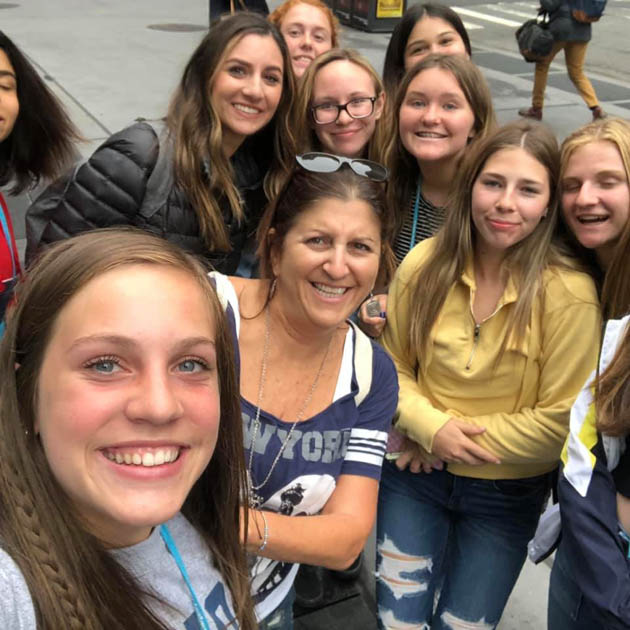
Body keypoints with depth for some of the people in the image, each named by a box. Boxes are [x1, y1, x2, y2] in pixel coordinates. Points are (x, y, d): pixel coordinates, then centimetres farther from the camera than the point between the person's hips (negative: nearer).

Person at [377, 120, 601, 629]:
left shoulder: (569, 294, -19)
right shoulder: (425, 264, -10)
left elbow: (559, 419, -14)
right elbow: (392, 363, 1)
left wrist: (466, 438, -14)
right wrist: (431, 427, -14)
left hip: (506, 492, -2)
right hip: (415, 475, 2)